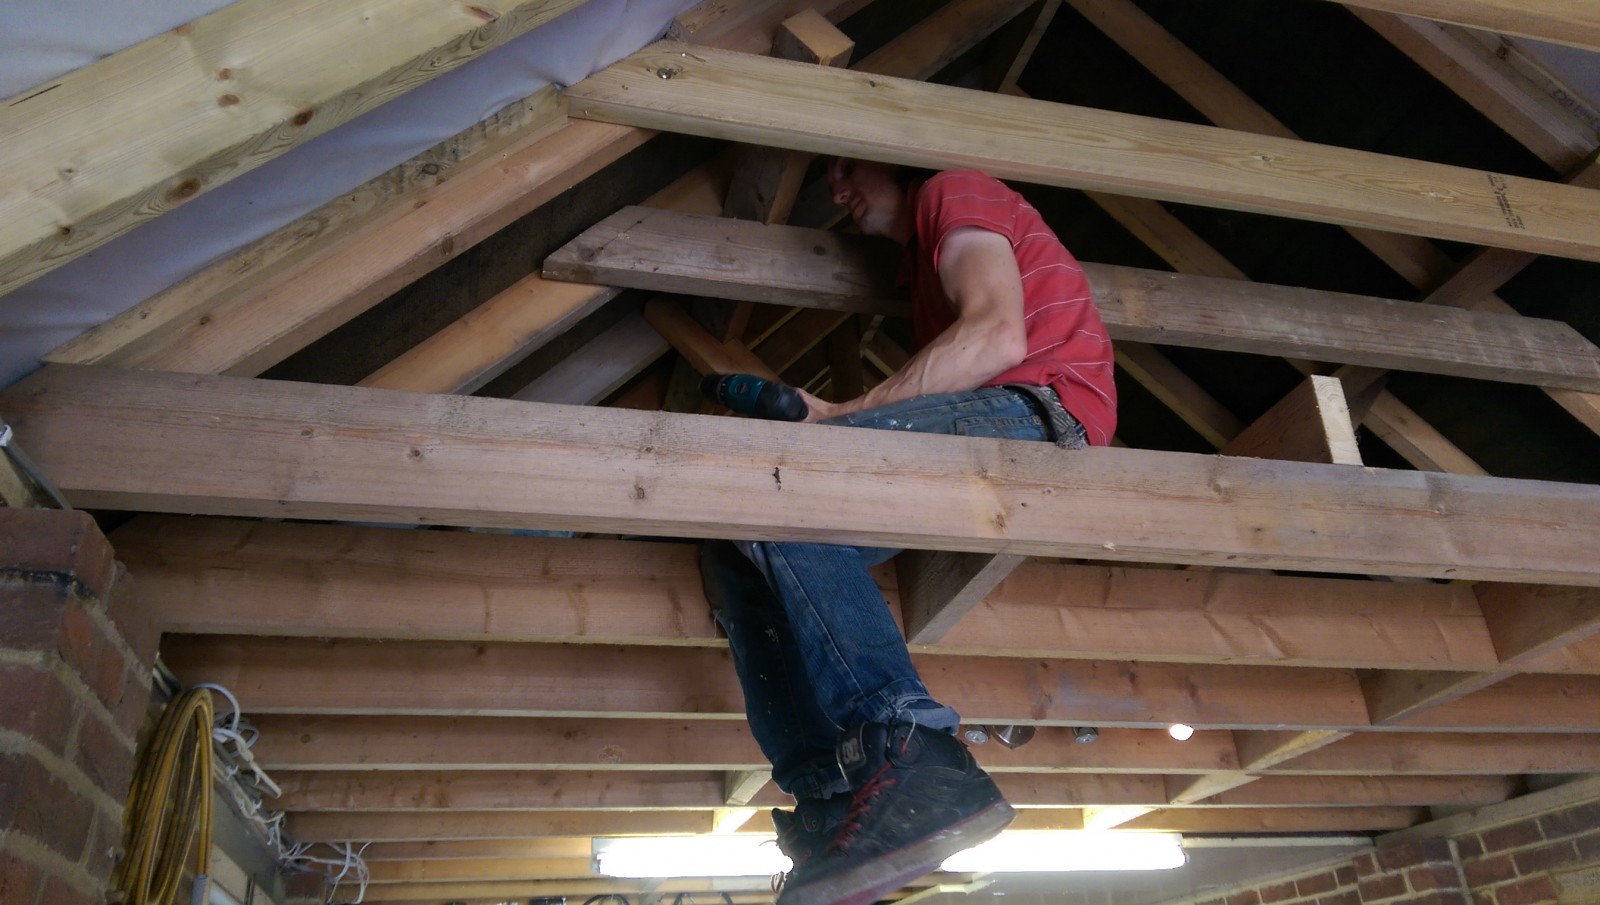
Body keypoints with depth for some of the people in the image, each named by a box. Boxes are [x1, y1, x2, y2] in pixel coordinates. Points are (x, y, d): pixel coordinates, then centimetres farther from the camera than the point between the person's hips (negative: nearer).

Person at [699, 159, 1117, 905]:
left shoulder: (954, 191, 10)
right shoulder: (926, 259, 38)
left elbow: (999, 336, -9)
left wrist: (843, 419, -10)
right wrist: (832, 419, 13)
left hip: (1038, 409, -8)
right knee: (739, 539, -6)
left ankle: (909, 761, -33)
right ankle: (838, 802, -20)